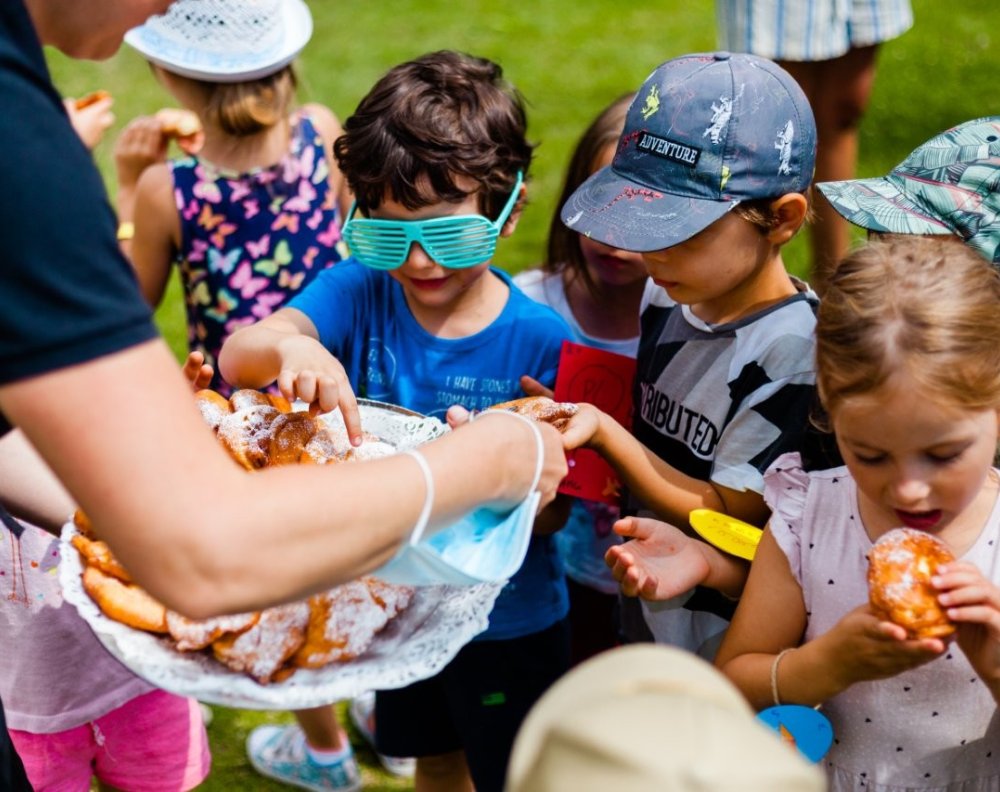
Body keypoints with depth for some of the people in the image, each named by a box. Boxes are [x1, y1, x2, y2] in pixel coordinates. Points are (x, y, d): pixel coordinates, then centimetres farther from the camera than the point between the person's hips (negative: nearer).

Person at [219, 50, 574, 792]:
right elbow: (237, 355, -31)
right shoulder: (359, 292, -15)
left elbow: (554, 511, -18)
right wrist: (287, 347, -53)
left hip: (509, 622, -3)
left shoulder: (540, 340, -23)